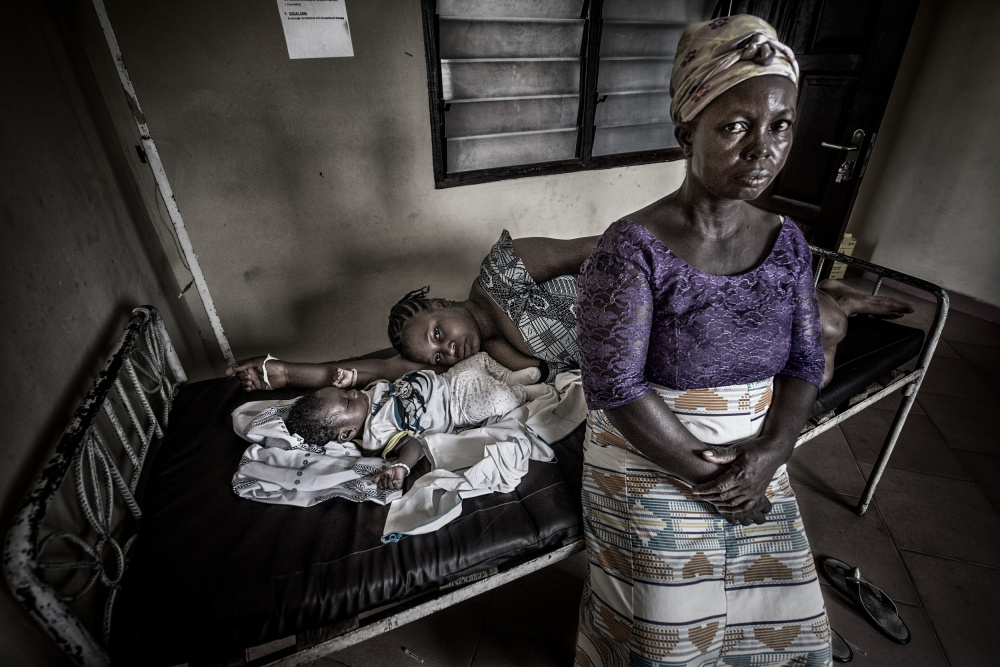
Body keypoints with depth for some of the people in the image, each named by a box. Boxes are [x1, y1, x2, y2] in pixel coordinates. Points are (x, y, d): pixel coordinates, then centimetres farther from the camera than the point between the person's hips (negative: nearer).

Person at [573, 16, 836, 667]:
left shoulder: (787, 242, -2)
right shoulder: (632, 248, -22)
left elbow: (806, 360, 1)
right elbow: (615, 385, -23)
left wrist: (770, 451, -14)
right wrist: (704, 472, -17)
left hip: (756, 460, 6)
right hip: (652, 465, -5)